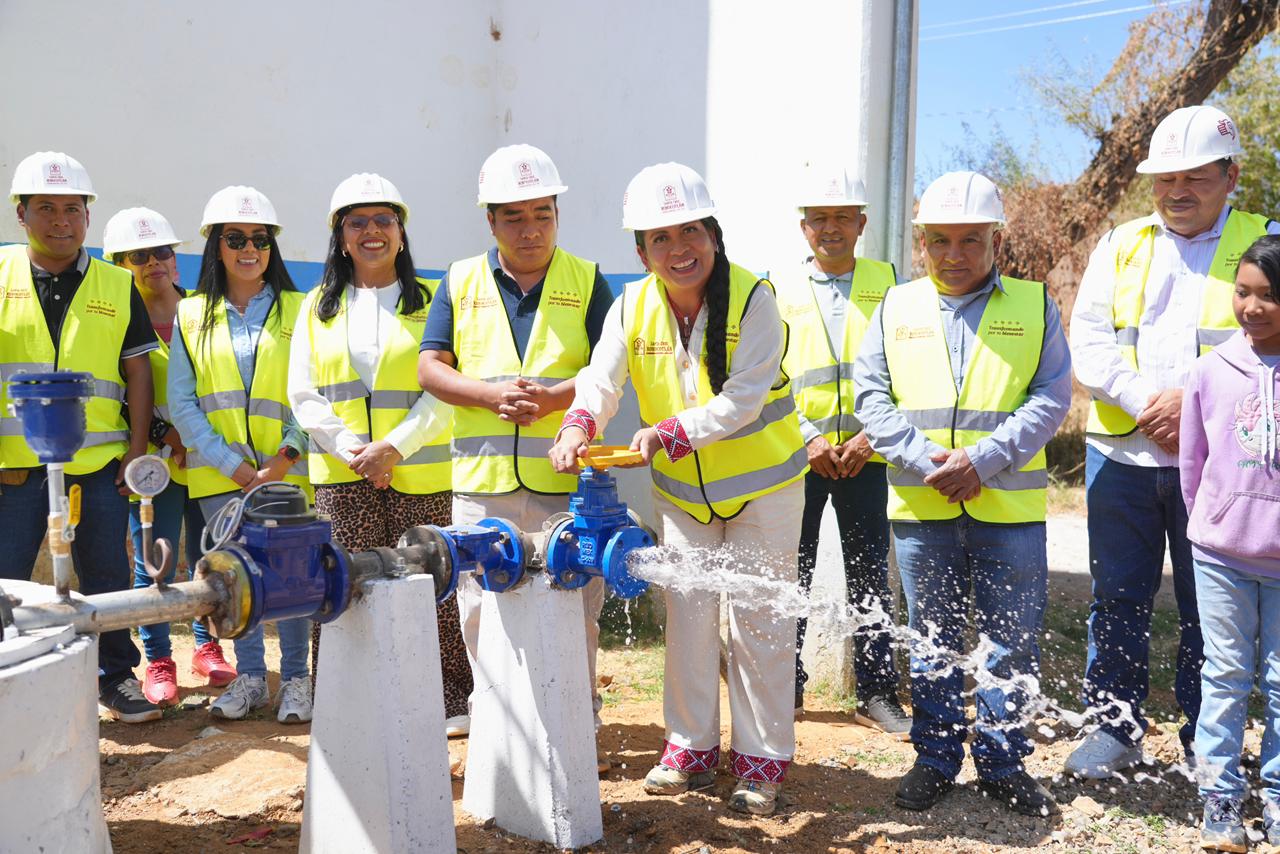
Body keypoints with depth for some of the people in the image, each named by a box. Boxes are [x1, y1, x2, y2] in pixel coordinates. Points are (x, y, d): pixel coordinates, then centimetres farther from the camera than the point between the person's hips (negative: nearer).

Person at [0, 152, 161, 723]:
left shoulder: (118, 287, 8)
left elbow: (137, 371, 9)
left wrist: (137, 448, 2)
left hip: (98, 460, 1)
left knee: (106, 576, 8)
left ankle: (116, 676, 23)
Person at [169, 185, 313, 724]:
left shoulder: (298, 311, 4)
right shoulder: (191, 316, 8)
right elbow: (182, 403, 2)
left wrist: (286, 457, -14)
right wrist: (232, 463, -8)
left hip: (285, 470, -1)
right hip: (219, 473, 2)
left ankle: (295, 679, 12)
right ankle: (249, 677, 21)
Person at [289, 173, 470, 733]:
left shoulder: (431, 302, 6)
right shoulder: (317, 307, 15)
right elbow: (304, 394, 8)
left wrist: (393, 446, -14)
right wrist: (351, 451, -7)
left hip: (419, 472, -2)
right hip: (342, 476, 2)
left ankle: (452, 698, 12)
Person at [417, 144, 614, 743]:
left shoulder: (587, 281, 7)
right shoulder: (461, 283, 11)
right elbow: (430, 368, 6)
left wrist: (555, 397, -16)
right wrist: (492, 394, -11)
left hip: (566, 477, -1)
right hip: (482, 478, 2)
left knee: (573, 611, 3)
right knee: (483, 610, 7)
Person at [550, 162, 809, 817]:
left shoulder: (752, 299, -20)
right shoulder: (633, 308, -7)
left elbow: (742, 400, -27)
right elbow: (601, 380, -15)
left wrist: (666, 432, -38)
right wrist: (578, 425, -36)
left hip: (762, 486, -4)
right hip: (681, 491, 4)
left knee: (759, 623, 4)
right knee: (687, 615, 12)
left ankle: (762, 760, 19)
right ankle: (691, 745, 29)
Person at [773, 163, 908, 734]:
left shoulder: (886, 283, 5)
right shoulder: (780, 290, 4)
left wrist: (871, 435, -10)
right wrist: (807, 438, -10)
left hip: (865, 455, 0)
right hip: (797, 456, 0)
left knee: (871, 578, 6)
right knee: (792, 575, 7)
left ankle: (877, 694, 17)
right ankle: (786, 687, 20)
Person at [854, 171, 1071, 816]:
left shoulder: (1034, 306, 4)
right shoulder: (896, 308, 7)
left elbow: (1051, 397, -4)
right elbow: (871, 396, 2)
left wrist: (983, 459, -16)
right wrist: (925, 460, -12)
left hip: (1009, 505, -1)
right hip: (920, 507, 1)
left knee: (1012, 643, 7)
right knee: (932, 641, 11)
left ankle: (1002, 764, 23)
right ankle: (935, 760, 25)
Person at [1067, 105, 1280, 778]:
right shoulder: (1120, 246, 12)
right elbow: (1087, 343, 2)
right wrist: (1146, 401, -12)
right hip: (1122, 456, 2)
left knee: (1211, 608, 7)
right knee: (1118, 599, 9)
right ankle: (1114, 728, 22)